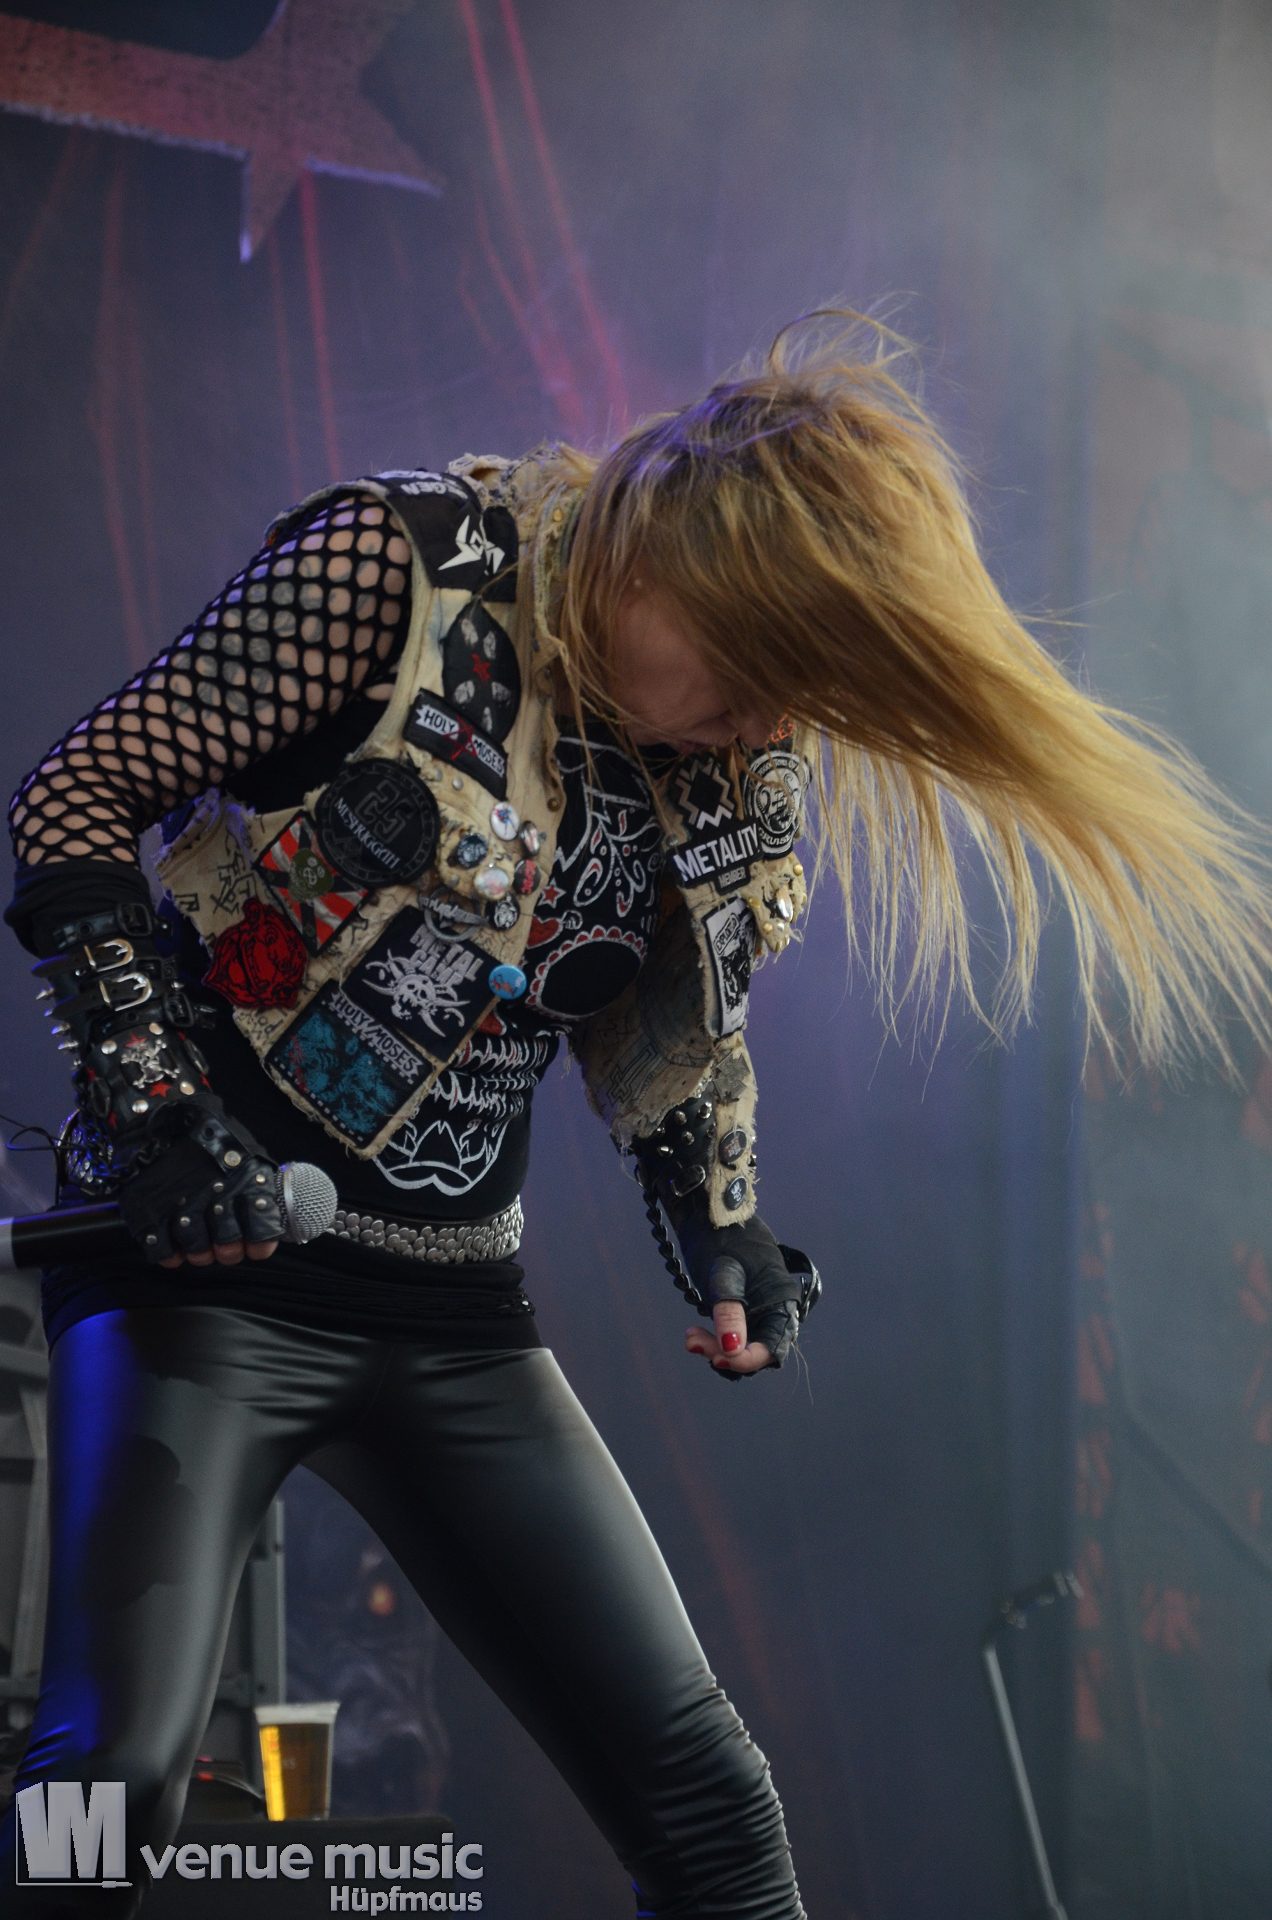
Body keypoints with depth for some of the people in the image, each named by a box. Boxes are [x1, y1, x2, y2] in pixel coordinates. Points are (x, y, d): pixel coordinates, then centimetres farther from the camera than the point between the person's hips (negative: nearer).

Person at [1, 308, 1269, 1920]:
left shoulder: (748, 764, 4)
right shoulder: (399, 570, -13)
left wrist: (722, 1238, 3)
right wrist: (145, 1093, -18)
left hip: (454, 1305, 5)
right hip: (205, 1243, -5)